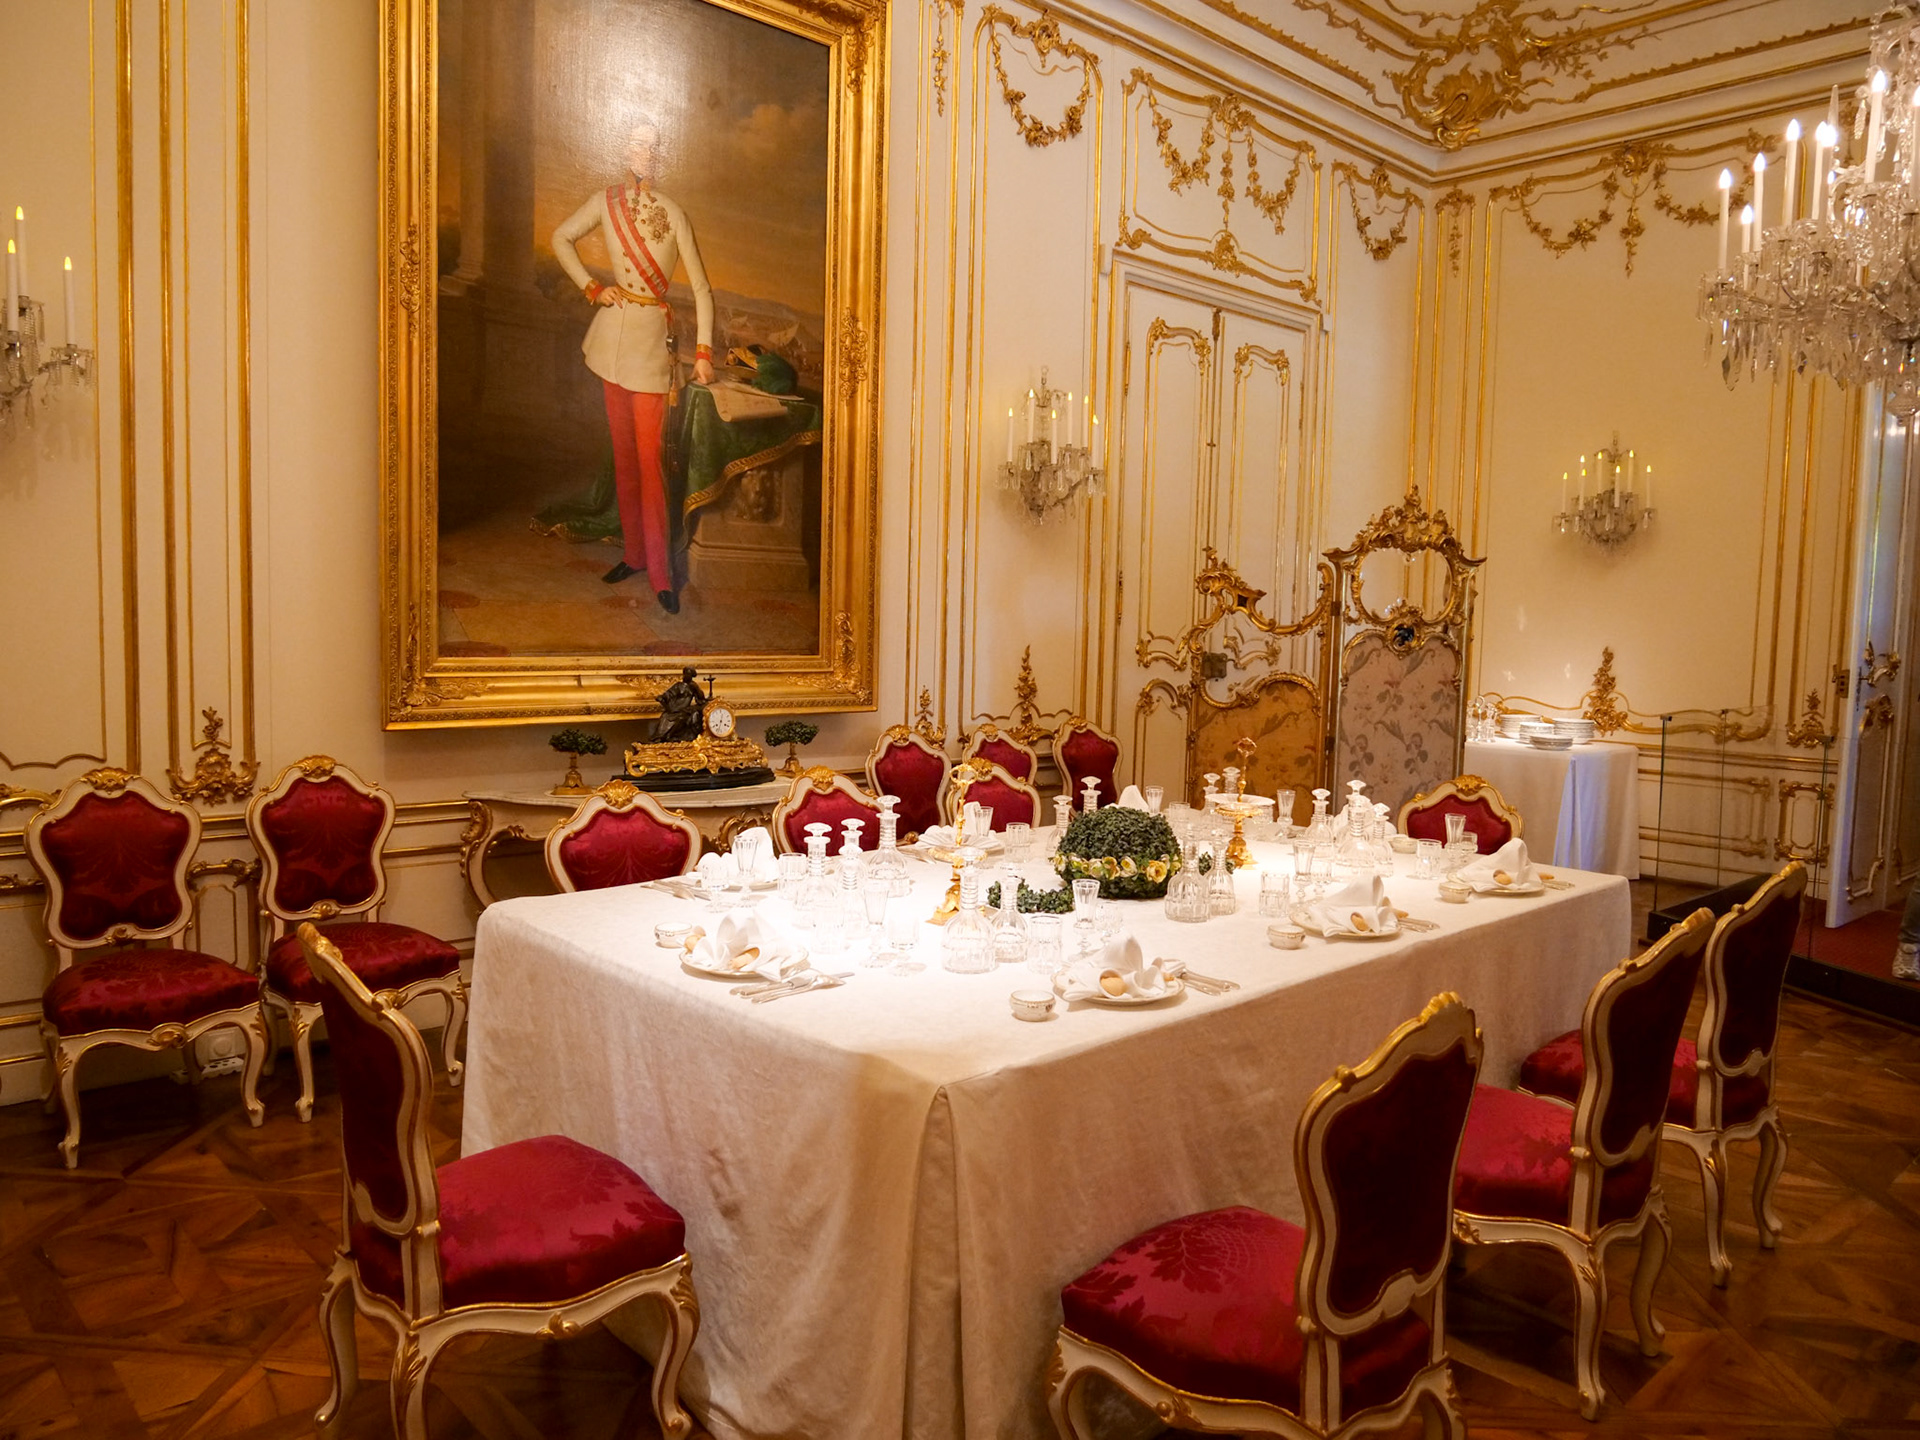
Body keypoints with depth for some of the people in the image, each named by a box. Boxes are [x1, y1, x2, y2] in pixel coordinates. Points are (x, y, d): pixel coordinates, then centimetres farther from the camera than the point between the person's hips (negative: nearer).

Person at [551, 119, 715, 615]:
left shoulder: (675, 215, -7)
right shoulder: (606, 201, 2)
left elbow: (701, 288, -5)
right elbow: (561, 238, 14)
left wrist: (704, 351, -11)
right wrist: (592, 288, 3)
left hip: (651, 337, -4)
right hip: (613, 331, 4)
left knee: (648, 456, -7)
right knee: (623, 452, 11)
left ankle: (661, 573, -1)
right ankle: (634, 554, 24)